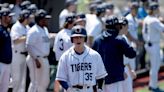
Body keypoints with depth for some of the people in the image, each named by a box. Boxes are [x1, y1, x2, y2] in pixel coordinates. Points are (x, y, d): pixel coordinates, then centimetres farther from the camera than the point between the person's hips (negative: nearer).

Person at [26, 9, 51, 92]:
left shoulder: (45, 30, 13)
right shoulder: (33, 31, -16)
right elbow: (29, 46, -20)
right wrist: (36, 60, -24)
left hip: (45, 59, 10)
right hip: (35, 59, -10)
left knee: (45, 81, 17)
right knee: (35, 82, -7)